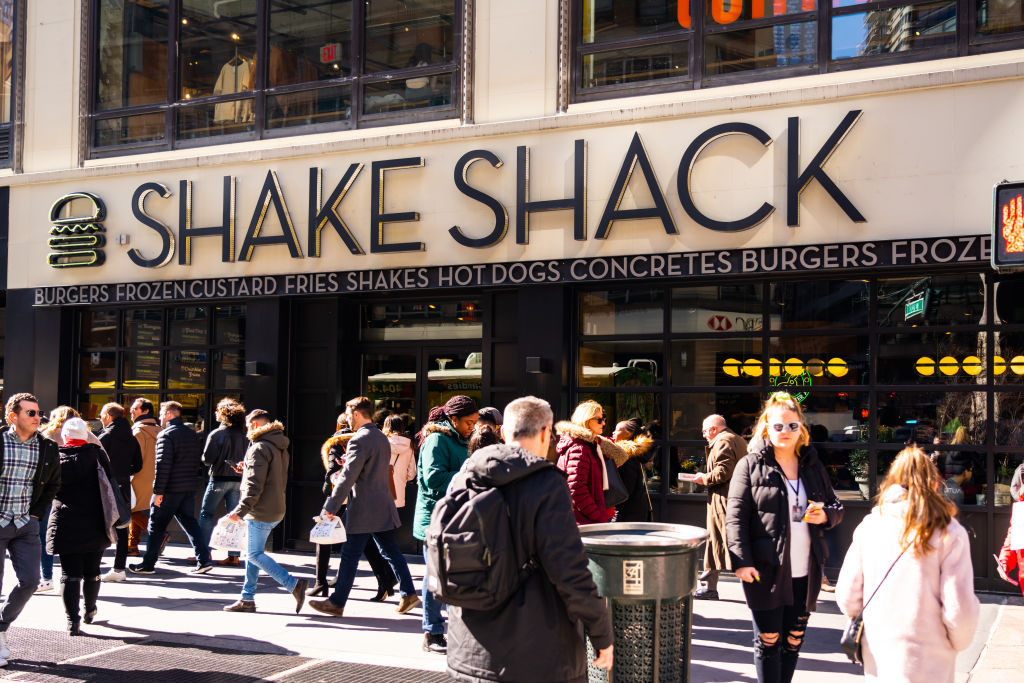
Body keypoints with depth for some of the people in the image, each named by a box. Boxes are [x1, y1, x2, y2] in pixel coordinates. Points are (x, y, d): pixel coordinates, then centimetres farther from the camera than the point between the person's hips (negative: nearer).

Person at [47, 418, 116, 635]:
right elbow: (111, 481, 1)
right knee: (92, 572, 17)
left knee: (70, 574, 0)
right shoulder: (96, 455, -2)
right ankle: (90, 611, 32)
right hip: (94, 525, 1)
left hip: (65, 525, -1)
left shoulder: (56, 458, -4)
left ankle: (72, 620, -9)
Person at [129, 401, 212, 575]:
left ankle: (148, 564, 10)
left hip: (171, 489, -7)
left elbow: (162, 465, -18)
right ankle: (204, 560, 4)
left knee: (156, 525, 4)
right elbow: (198, 460, 16)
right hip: (190, 488, 7)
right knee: (189, 523, 12)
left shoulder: (166, 435, -12)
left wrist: (158, 491, -17)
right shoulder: (193, 435, 12)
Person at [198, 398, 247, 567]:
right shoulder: (243, 434, 4)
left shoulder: (216, 434, -11)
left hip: (219, 479, -5)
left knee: (206, 514, 8)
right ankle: (234, 555, 5)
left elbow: (207, 459, -10)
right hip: (238, 479, 5)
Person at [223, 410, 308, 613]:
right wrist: (247, 468, 22)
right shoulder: (281, 448, 14)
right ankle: (247, 598, 19)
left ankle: (294, 585, -12)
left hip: (261, 512, -10)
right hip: (276, 510, 10)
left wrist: (240, 510, -21)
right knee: (252, 553, 15)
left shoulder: (259, 448, -15)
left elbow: (255, 484, -22)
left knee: (255, 554, -5)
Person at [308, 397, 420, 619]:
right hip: (383, 508, 9)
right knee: (391, 552, 12)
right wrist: (348, 463, 16)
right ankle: (409, 594, 12)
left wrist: (331, 507, -13)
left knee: (350, 556, -1)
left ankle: (337, 603, 6)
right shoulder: (382, 438, 13)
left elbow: (347, 478, -18)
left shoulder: (359, 441, -16)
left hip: (363, 509, -9)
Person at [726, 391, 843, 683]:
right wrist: (742, 561, -16)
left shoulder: (814, 467, 11)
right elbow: (735, 517, -6)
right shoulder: (751, 465, -2)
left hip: (805, 571, 4)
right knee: (768, 640, 0)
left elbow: (837, 507, 21)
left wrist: (826, 514, -4)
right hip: (766, 570, -4)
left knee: (794, 638, 12)